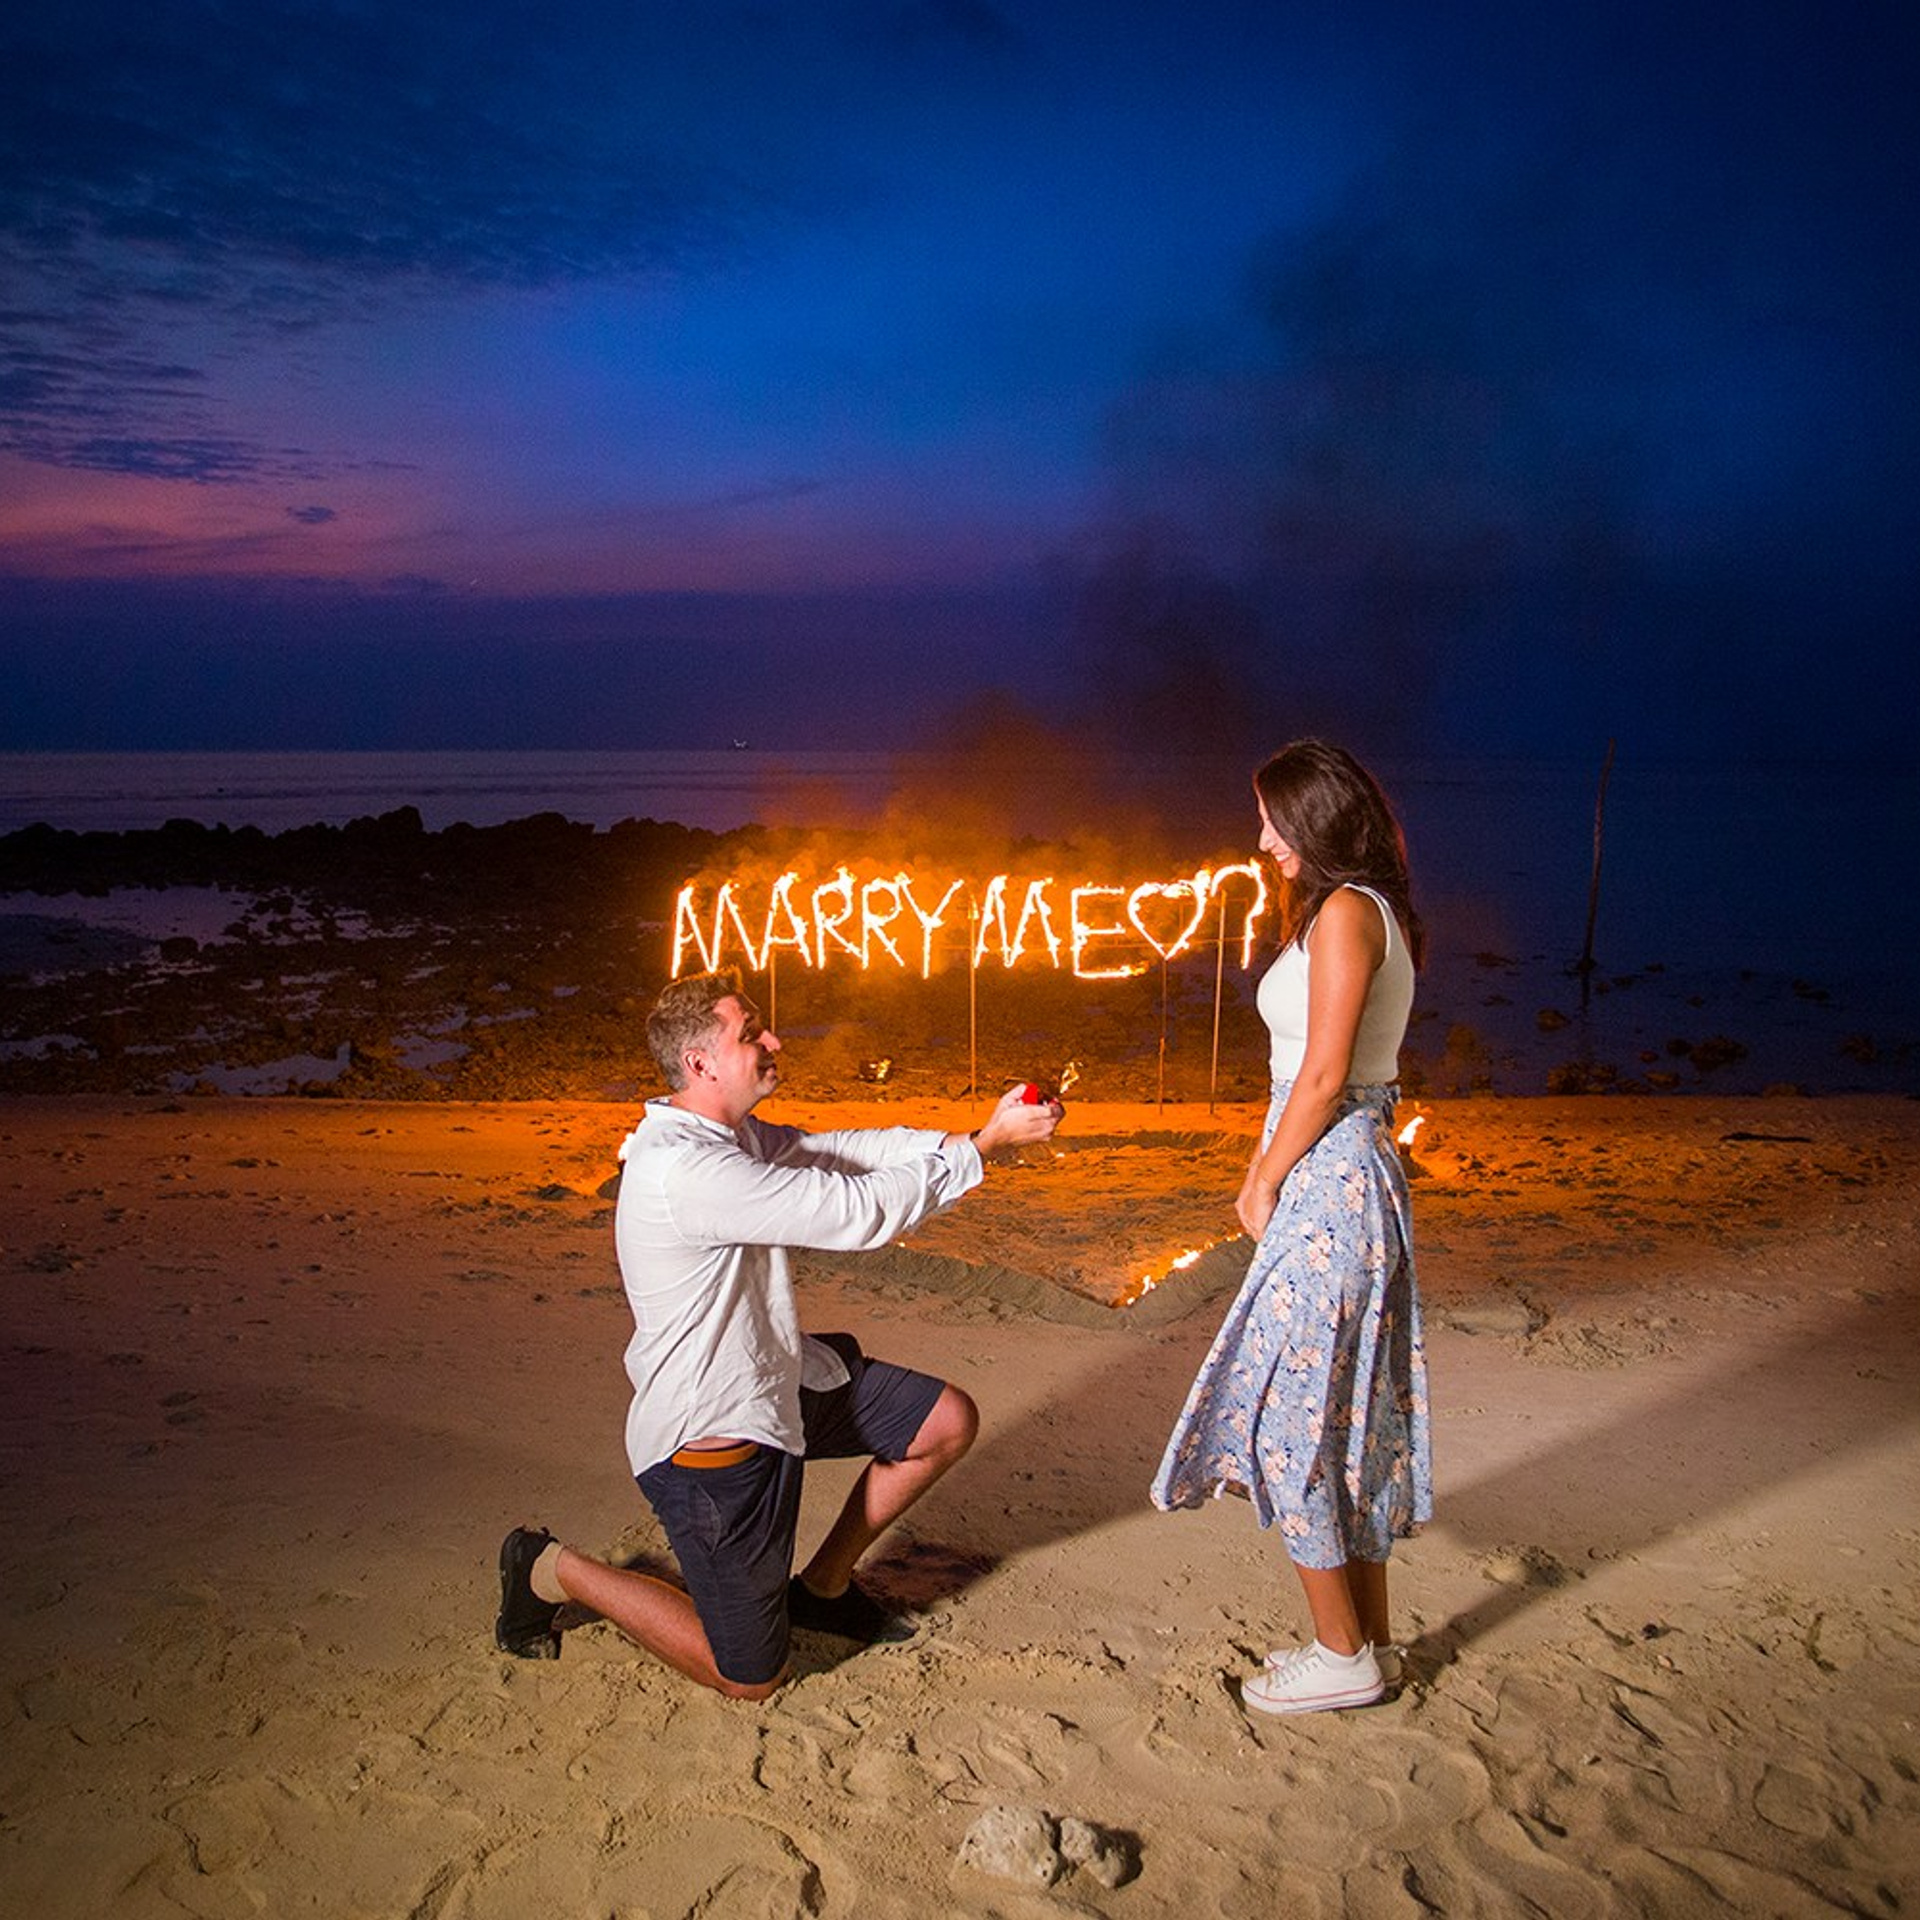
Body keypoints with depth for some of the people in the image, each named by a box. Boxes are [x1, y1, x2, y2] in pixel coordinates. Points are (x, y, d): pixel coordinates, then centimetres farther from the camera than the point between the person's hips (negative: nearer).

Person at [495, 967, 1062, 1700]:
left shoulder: (728, 1135, 3)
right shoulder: (684, 1170, -30)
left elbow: (841, 1150, 3)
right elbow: (856, 1211, -29)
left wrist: (968, 1137, -10)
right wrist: (983, 1146, -21)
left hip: (778, 1383, 10)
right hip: (711, 1434, -10)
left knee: (948, 1421, 10)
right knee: (749, 1677, 4)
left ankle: (823, 1584, 25)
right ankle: (555, 1571, 17)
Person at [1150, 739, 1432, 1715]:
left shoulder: (1346, 912, -15)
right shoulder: (1365, 913, 15)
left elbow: (1325, 1073, -19)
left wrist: (1265, 1184, -9)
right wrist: (1267, 1174, 13)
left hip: (1327, 1186, -10)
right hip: (1348, 1183, 10)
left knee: (1289, 1415, 0)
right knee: (1342, 1416, 15)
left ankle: (1343, 1656, 11)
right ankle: (1369, 1638, 26)